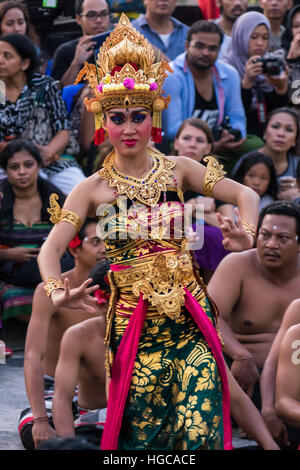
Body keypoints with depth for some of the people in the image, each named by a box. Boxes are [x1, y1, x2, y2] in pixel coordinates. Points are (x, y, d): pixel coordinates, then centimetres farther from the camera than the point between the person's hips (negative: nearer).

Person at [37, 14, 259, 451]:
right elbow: (51, 248, -5)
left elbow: (246, 194, 5)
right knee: (140, 432, 2)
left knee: (198, 429, -10)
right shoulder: (94, 188, 1)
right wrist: (58, 293, -25)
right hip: (134, 324, 0)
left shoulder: (175, 169, 5)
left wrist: (247, 235, -15)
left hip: (190, 319, 1)